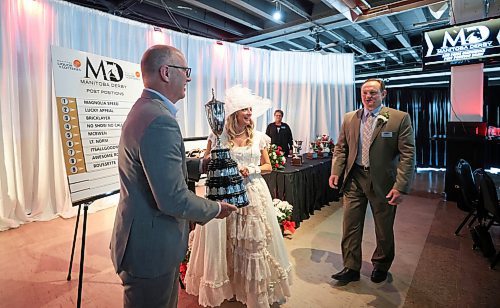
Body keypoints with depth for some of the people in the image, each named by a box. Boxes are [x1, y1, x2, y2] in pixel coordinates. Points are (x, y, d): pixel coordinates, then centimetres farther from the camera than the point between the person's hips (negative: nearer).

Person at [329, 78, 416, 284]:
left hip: (383, 181, -2)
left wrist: (401, 187, -18)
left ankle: (380, 266, 40)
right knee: (350, 226, 7)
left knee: (384, 229, 15)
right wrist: (335, 172, -4)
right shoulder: (349, 118, 4)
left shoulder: (400, 118, -7)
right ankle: (351, 268, 24)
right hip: (354, 179, 3)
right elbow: (341, 148, 9)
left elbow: (408, 154, -11)